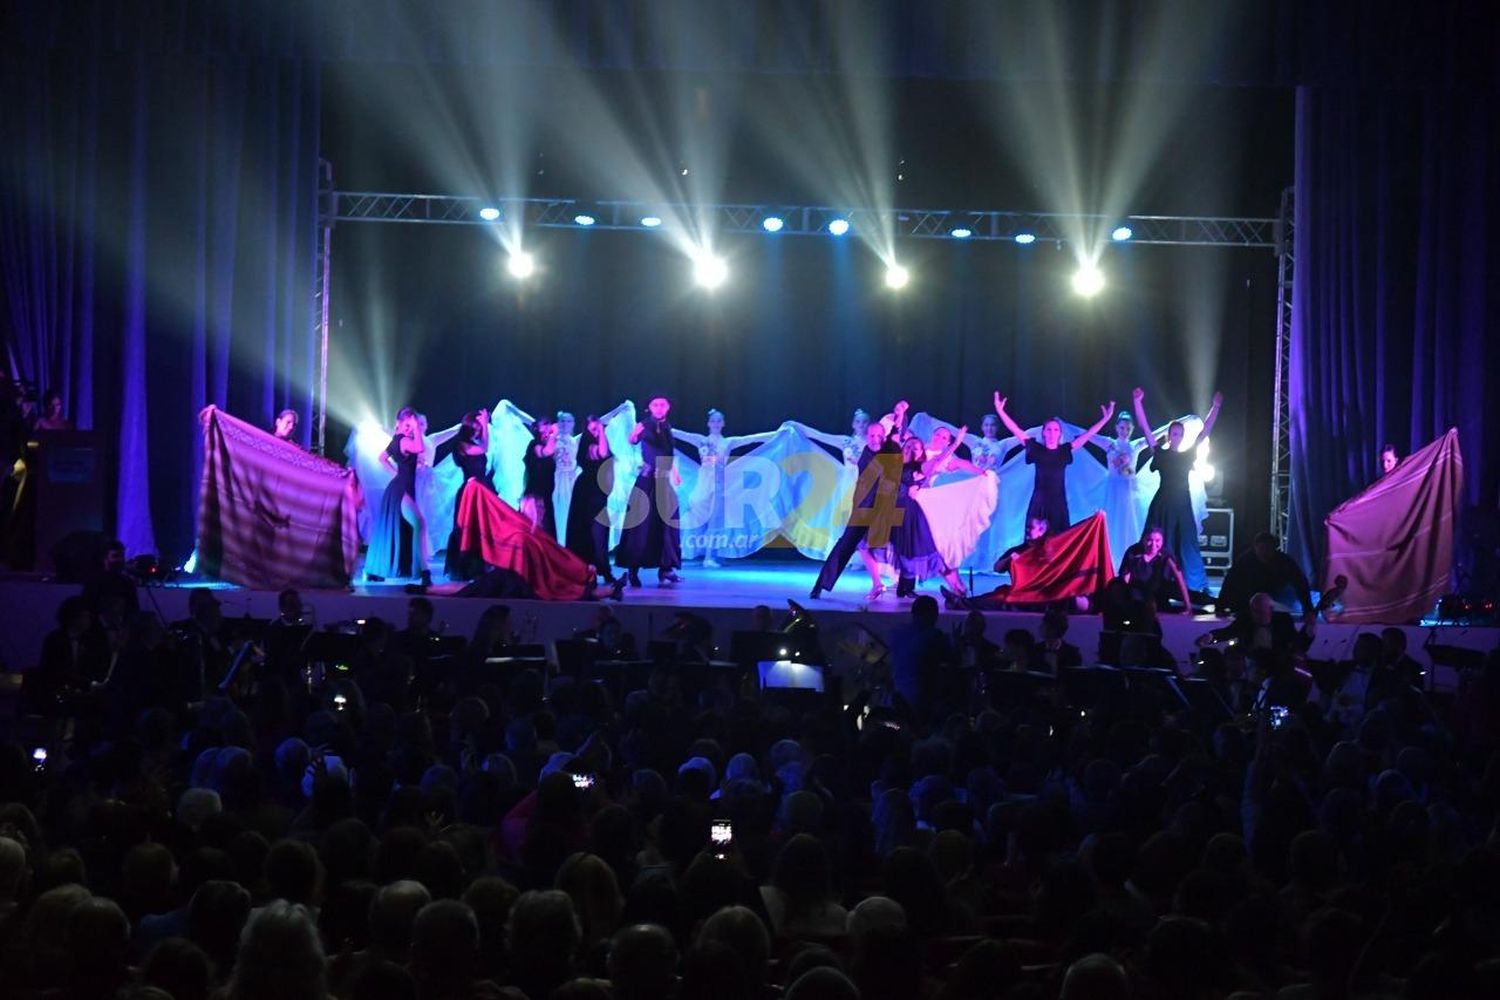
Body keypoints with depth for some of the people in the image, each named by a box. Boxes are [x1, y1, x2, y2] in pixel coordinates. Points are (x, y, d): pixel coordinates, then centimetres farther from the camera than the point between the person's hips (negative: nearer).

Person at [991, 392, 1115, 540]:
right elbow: (1015, 430, -2)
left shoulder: (1065, 451, 4)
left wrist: (1105, 419, -1)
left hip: (1058, 501, 1)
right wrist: (1000, 411, -8)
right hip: (1039, 502, -1)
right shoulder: (1036, 449, 1)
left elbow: (1088, 435, 4)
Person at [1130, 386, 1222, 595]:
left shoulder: (1188, 455, 9)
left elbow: (1205, 431, 5)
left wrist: (1216, 407, -3)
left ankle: (1194, 584, 5)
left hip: (1182, 505, 2)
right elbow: (1145, 427, -4)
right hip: (1163, 504, -2)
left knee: (1187, 544, 2)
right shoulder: (1160, 454, 2)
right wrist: (1138, 403, -12)